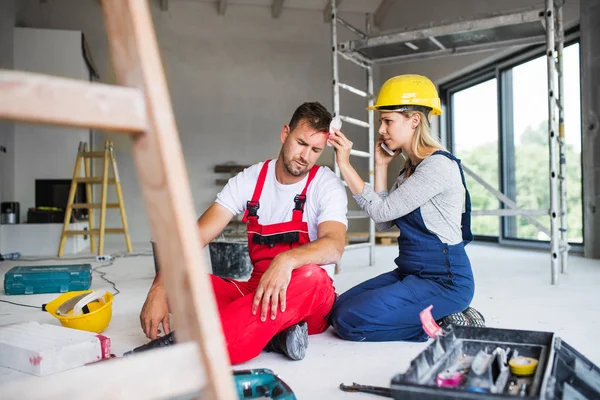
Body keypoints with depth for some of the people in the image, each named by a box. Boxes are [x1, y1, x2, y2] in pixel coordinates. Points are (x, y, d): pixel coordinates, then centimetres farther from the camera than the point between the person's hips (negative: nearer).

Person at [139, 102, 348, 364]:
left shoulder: (327, 186, -6)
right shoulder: (249, 180, 0)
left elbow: (334, 246, -24)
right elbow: (196, 236, -8)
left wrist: (286, 260, -45)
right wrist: (160, 288, -23)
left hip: (308, 301, -2)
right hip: (255, 291, 3)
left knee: (311, 276, -38)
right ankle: (274, 335, -26)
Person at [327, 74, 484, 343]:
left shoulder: (438, 165, -17)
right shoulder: (410, 169, 12)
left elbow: (381, 211, -18)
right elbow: (383, 223, 6)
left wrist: (345, 164, -15)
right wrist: (381, 166, 5)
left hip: (444, 281, -10)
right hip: (411, 273, 10)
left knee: (349, 321, -18)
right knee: (338, 309, 2)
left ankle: (444, 327, -4)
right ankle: (437, 318, 5)